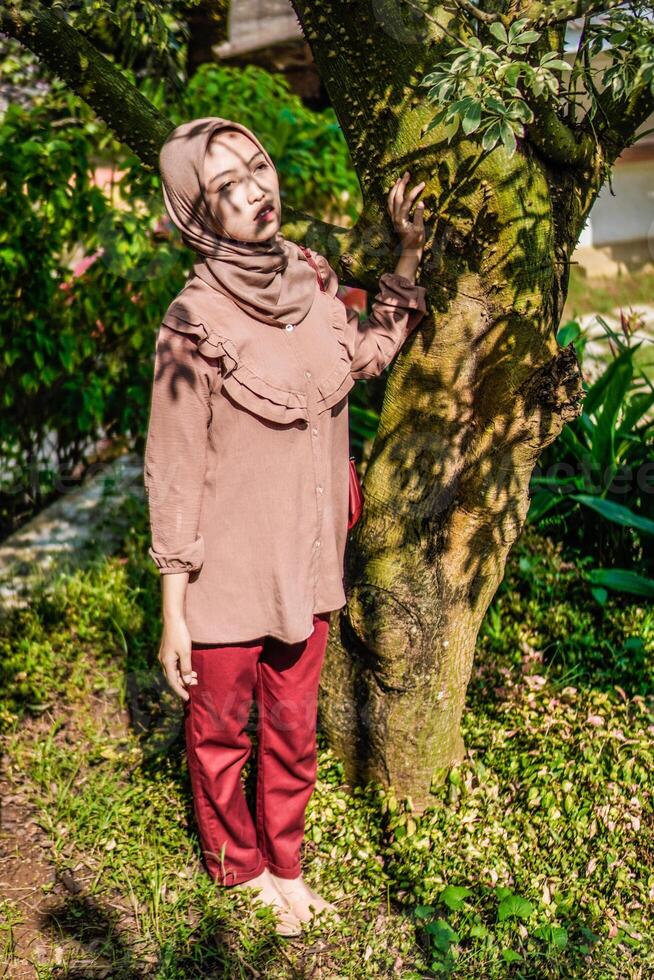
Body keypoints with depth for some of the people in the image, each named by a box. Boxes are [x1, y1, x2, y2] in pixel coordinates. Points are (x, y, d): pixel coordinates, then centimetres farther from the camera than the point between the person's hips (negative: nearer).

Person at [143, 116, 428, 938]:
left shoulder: (309, 278, -3)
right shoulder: (195, 322, -20)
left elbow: (366, 355, 17)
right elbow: (174, 474, -15)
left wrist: (407, 259, 7)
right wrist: (172, 614, -11)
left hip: (307, 564, 5)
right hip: (228, 575, -5)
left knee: (293, 729, 20)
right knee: (219, 730, 17)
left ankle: (283, 865, 43)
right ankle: (235, 862, 44)